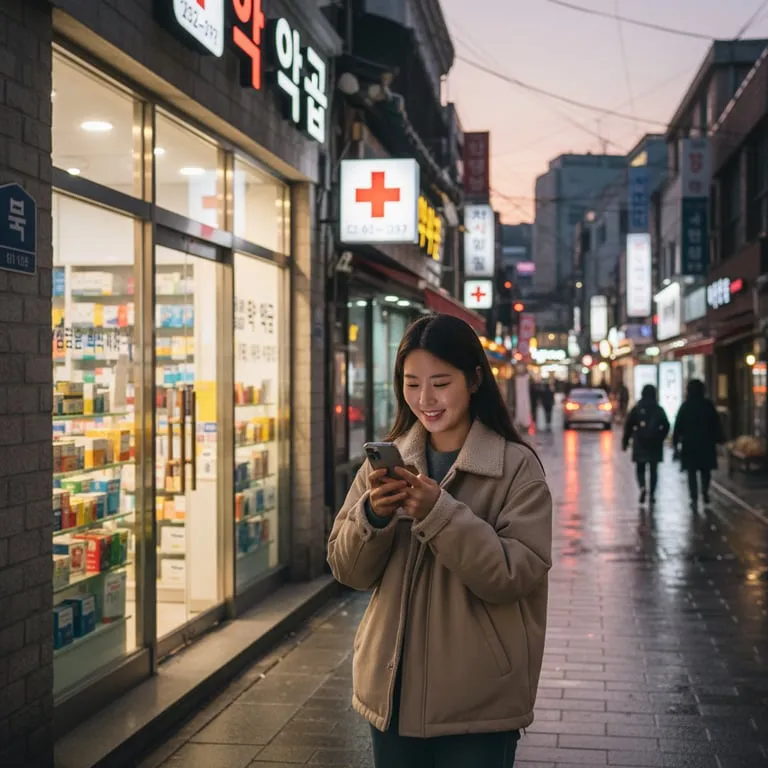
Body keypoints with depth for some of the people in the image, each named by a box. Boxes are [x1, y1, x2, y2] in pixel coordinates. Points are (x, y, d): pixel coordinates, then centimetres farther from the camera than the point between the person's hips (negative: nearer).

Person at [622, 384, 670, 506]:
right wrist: (660, 438, 11)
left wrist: (625, 441, 1)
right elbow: (666, 426, -2)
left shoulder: (637, 409, -3)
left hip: (640, 444, -1)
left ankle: (642, 487, -18)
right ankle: (652, 494, 7)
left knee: (640, 468, 7)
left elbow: (628, 426, -5)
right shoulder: (659, 410, 0)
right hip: (655, 445, 1)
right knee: (654, 470, 9)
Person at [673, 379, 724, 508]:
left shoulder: (685, 406, -3)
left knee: (692, 471, 3)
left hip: (689, 443, -1)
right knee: (705, 469, 14)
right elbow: (716, 424, 1)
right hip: (706, 443, 1)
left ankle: (694, 498, -4)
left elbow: (678, 425, -3)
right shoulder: (709, 405, -1)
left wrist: (675, 442, 2)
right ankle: (705, 492, -3)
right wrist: (720, 439, 8)